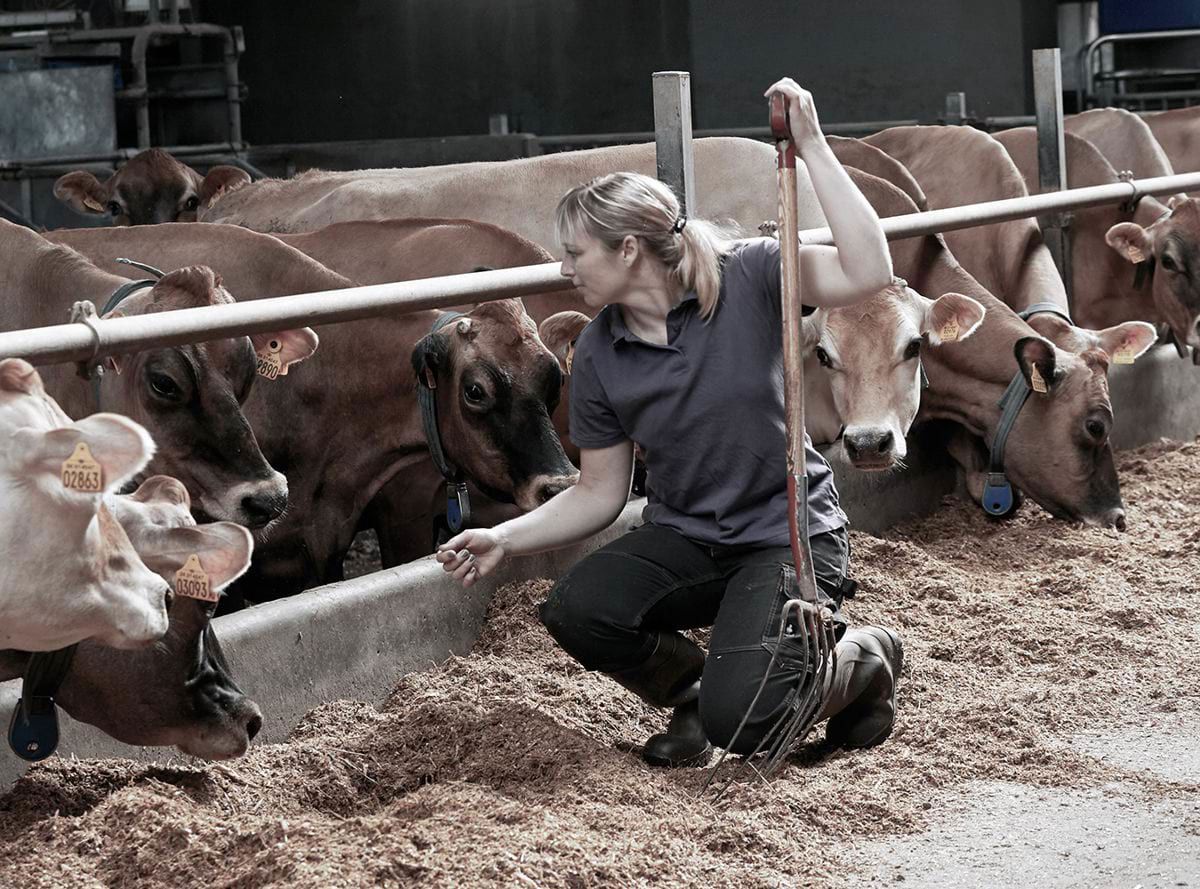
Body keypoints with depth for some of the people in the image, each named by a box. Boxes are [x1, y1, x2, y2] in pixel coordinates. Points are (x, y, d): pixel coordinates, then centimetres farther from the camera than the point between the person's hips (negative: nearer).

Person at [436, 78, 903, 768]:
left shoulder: (746, 278, -11)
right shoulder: (599, 355, 0)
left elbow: (868, 272, -26)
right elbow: (600, 493, 7)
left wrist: (812, 146, -27)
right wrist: (505, 538, -7)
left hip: (789, 531, -4)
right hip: (685, 537, 5)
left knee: (738, 723, -24)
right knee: (574, 611, -26)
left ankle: (865, 659, 9)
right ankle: (689, 690, 6)